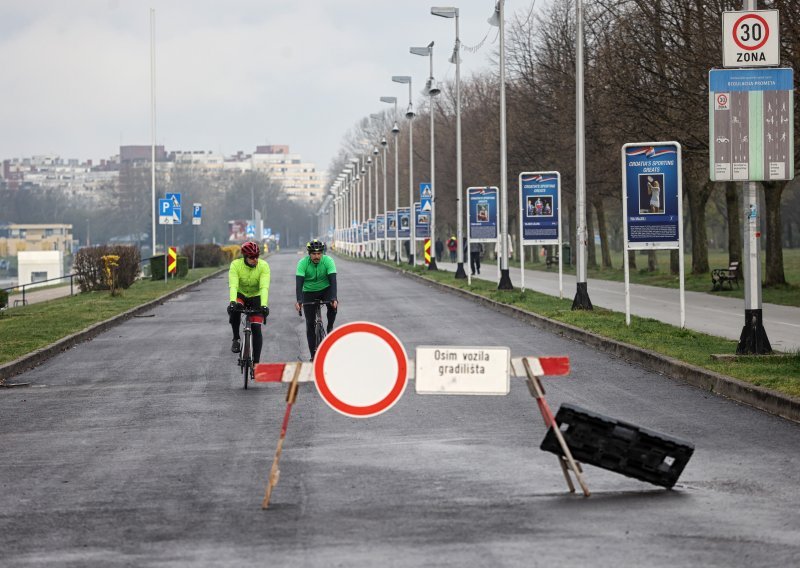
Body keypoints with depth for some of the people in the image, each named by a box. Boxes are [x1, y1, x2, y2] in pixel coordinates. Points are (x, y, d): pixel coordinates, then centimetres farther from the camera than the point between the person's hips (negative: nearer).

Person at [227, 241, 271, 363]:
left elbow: (264, 287, -32)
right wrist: (232, 302, -50)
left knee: (256, 329, -11)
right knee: (234, 310, -35)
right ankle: (236, 339, -14)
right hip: (240, 295, 0)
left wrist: (264, 305, -47)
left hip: (256, 297, 0)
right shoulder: (236, 265, -23)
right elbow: (233, 286, -33)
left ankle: (256, 362, -3)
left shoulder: (263, 266, -23)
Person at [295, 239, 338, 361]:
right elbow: (299, 283, -28)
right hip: (309, 292, 0)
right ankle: (313, 354, 4)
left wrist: (334, 298, -43)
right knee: (310, 323, -3)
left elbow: (332, 280, -29)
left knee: (333, 305, -33)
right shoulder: (303, 263, -21)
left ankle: (330, 329, -10)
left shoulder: (328, 261, -21)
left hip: (325, 289, 0)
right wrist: (299, 301, -42)